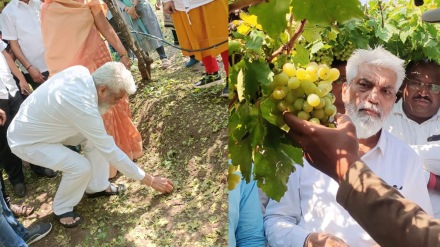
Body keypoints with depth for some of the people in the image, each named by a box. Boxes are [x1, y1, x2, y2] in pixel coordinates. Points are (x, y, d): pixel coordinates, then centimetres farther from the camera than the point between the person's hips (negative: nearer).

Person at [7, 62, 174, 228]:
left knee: (95, 137, -2)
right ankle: (62, 208, 5)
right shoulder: (83, 107, -37)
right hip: (25, 141, -8)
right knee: (81, 167, -22)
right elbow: (110, 151, -30)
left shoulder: (81, 72, -16)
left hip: (40, 124, 8)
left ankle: (97, 186, 14)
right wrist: (149, 180, -22)